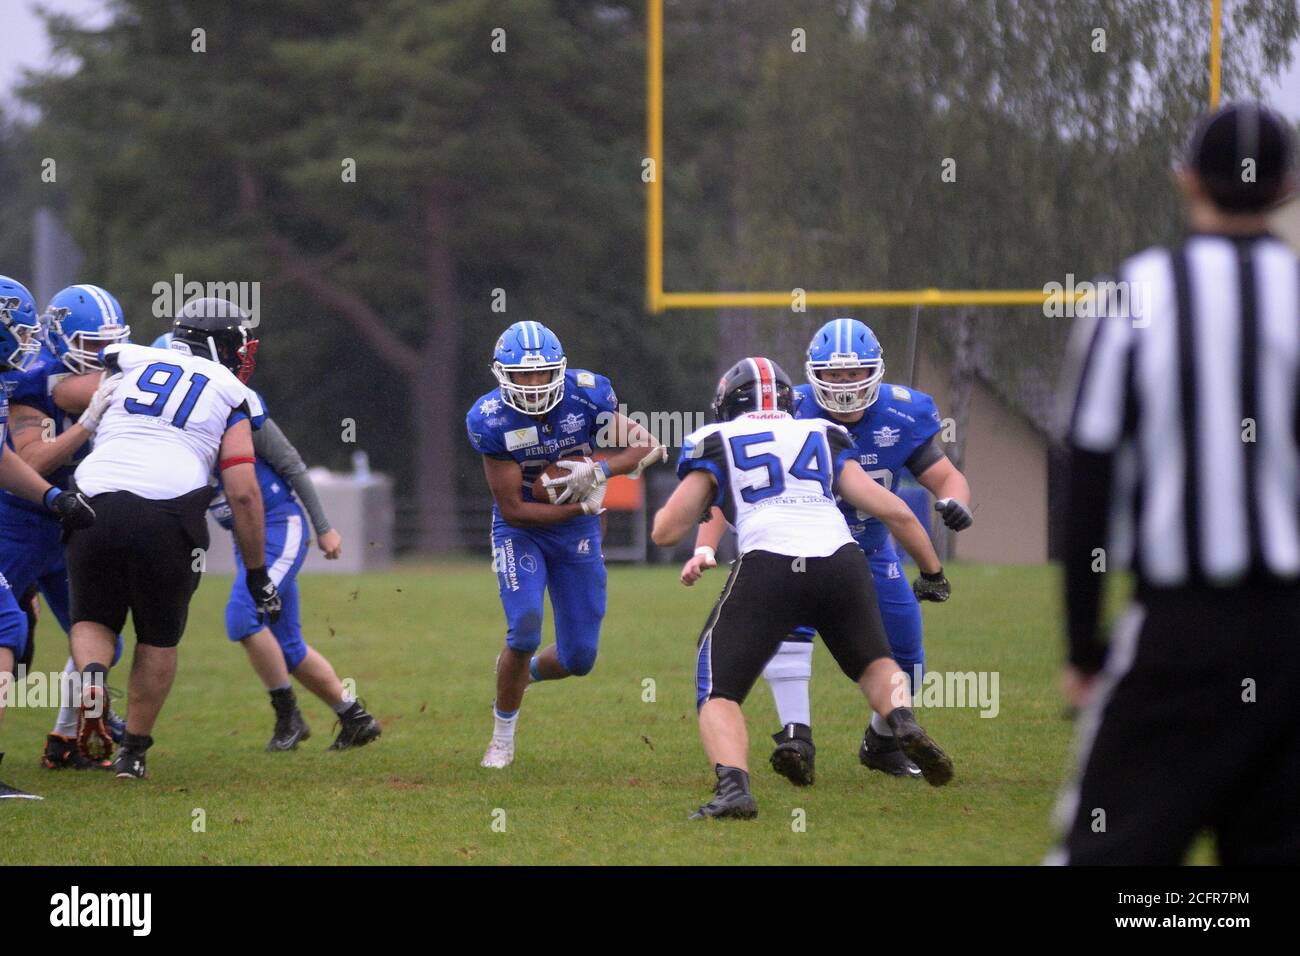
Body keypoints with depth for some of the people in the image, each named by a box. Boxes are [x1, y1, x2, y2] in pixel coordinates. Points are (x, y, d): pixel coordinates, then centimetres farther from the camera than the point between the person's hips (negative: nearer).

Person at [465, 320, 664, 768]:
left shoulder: (587, 394, -18)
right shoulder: (490, 420, -23)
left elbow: (650, 447, -9)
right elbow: (513, 510, -20)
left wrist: (600, 469, -26)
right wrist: (583, 505, -23)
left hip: (577, 531, 3)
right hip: (521, 530, -3)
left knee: (579, 657, 3)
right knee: (525, 627, -23)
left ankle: (524, 671, 39)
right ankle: (502, 735, 0)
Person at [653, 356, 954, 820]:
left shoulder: (715, 444, 18)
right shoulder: (826, 439, 25)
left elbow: (666, 532, 17)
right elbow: (894, 511, 20)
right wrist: (934, 573, 33)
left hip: (768, 567, -3)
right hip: (841, 563, 3)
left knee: (719, 695, 7)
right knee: (874, 664, 29)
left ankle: (733, 786, -19)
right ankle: (903, 719, -2)